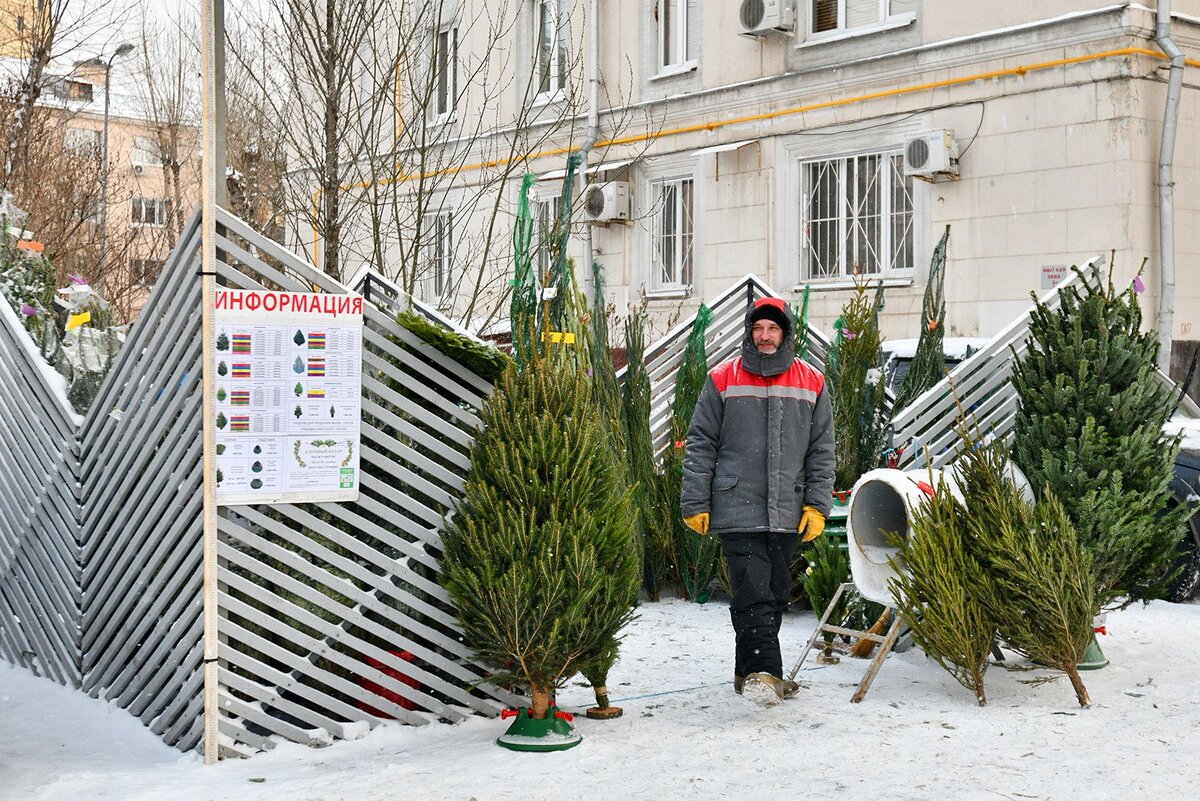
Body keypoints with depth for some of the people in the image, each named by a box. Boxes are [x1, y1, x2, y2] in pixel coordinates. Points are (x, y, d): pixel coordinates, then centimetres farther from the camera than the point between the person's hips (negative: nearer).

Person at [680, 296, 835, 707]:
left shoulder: (812, 383, 9)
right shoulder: (723, 380, 3)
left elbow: (822, 450, 11)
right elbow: (700, 445, 4)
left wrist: (817, 505, 2)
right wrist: (695, 503, -1)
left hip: (788, 514, 3)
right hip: (737, 509, -3)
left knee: (775, 594, 9)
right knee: (754, 594, -13)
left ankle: (751, 671, 19)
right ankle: (762, 671, -17)